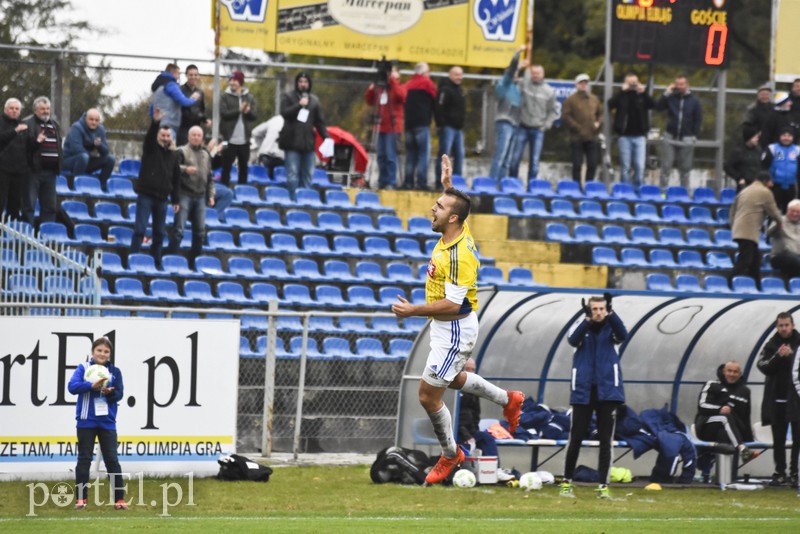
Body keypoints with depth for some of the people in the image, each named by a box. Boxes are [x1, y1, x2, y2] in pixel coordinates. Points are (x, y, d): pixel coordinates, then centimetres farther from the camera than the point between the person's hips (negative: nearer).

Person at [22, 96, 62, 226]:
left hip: (50, 171, 7)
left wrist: (60, 162, 15)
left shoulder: (55, 125, 18)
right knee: (29, 205, -4)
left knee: (50, 206, 9)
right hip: (34, 170, -7)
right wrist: (36, 141, -25)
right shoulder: (27, 124, -4)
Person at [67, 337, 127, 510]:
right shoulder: (83, 368, 1)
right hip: (86, 421, -1)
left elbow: (119, 394, -1)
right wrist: (92, 385, -27)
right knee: (84, 459, 2)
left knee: (112, 459, 0)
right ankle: (81, 498, 8)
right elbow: (72, 386, -12)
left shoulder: (115, 371, 5)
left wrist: (109, 392, -23)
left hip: (107, 422, 1)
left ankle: (119, 498, 3)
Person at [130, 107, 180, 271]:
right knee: (140, 228, -10)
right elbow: (149, 136, -22)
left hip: (162, 198, 4)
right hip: (146, 194, -4)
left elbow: (176, 179, 14)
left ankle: (156, 263, 17)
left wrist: (176, 200, 11)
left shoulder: (173, 154, 12)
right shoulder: (151, 149, 1)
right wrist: (155, 122, -41)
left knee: (160, 232, 8)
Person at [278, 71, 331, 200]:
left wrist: (326, 136, 3)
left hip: (308, 142, 3)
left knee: (307, 175, 3)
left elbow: (319, 122, 14)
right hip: (292, 142, -3)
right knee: (293, 174, -6)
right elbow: (284, 112, -9)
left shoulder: (314, 100, 14)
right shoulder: (288, 96, 6)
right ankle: (293, 199, -4)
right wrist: (299, 105, -17)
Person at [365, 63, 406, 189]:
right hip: (380, 126, 6)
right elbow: (369, 101, 17)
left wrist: (393, 80, -16)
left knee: (390, 155, -9)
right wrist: (371, 88, 1)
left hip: (392, 127, -6)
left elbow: (401, 95, -23)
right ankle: (382, 181, 14)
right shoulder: (380, 88, 16)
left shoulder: (399, 87, 0)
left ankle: (391, 182, -8)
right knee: (381, 155, 8)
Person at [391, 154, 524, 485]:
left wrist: (413, 310, -26)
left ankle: (450, 454, 16)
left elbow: (452, 303, -31)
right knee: (452, 379, 31)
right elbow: (455, 204, 24)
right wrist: (448, 182, 19)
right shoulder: (455, 232, -3)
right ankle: (508, 400, 45)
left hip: (455, 331, -10)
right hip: (444, 328, 10)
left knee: (428, 394, -2)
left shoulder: (459, 255, -29)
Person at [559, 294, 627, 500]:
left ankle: (603, 486, 3)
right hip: (583, 391, 0)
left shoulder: (610, 327, 3)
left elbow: (622, 335, -19)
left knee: (605, 440, 0)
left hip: (607, 391, 0)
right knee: (576, 438, 4)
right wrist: (587, 319, -36)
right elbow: (573, 339, -20)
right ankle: (567, 482, 15)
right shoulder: (582, 326, 1)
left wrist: (610, 313, -34)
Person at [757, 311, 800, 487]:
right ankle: (779, 473, 13)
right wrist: (778, 356, -18)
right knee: (778, 440, 8)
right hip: (777, 400, 3)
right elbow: (763, 366, -3)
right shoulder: (771, 345, 7)